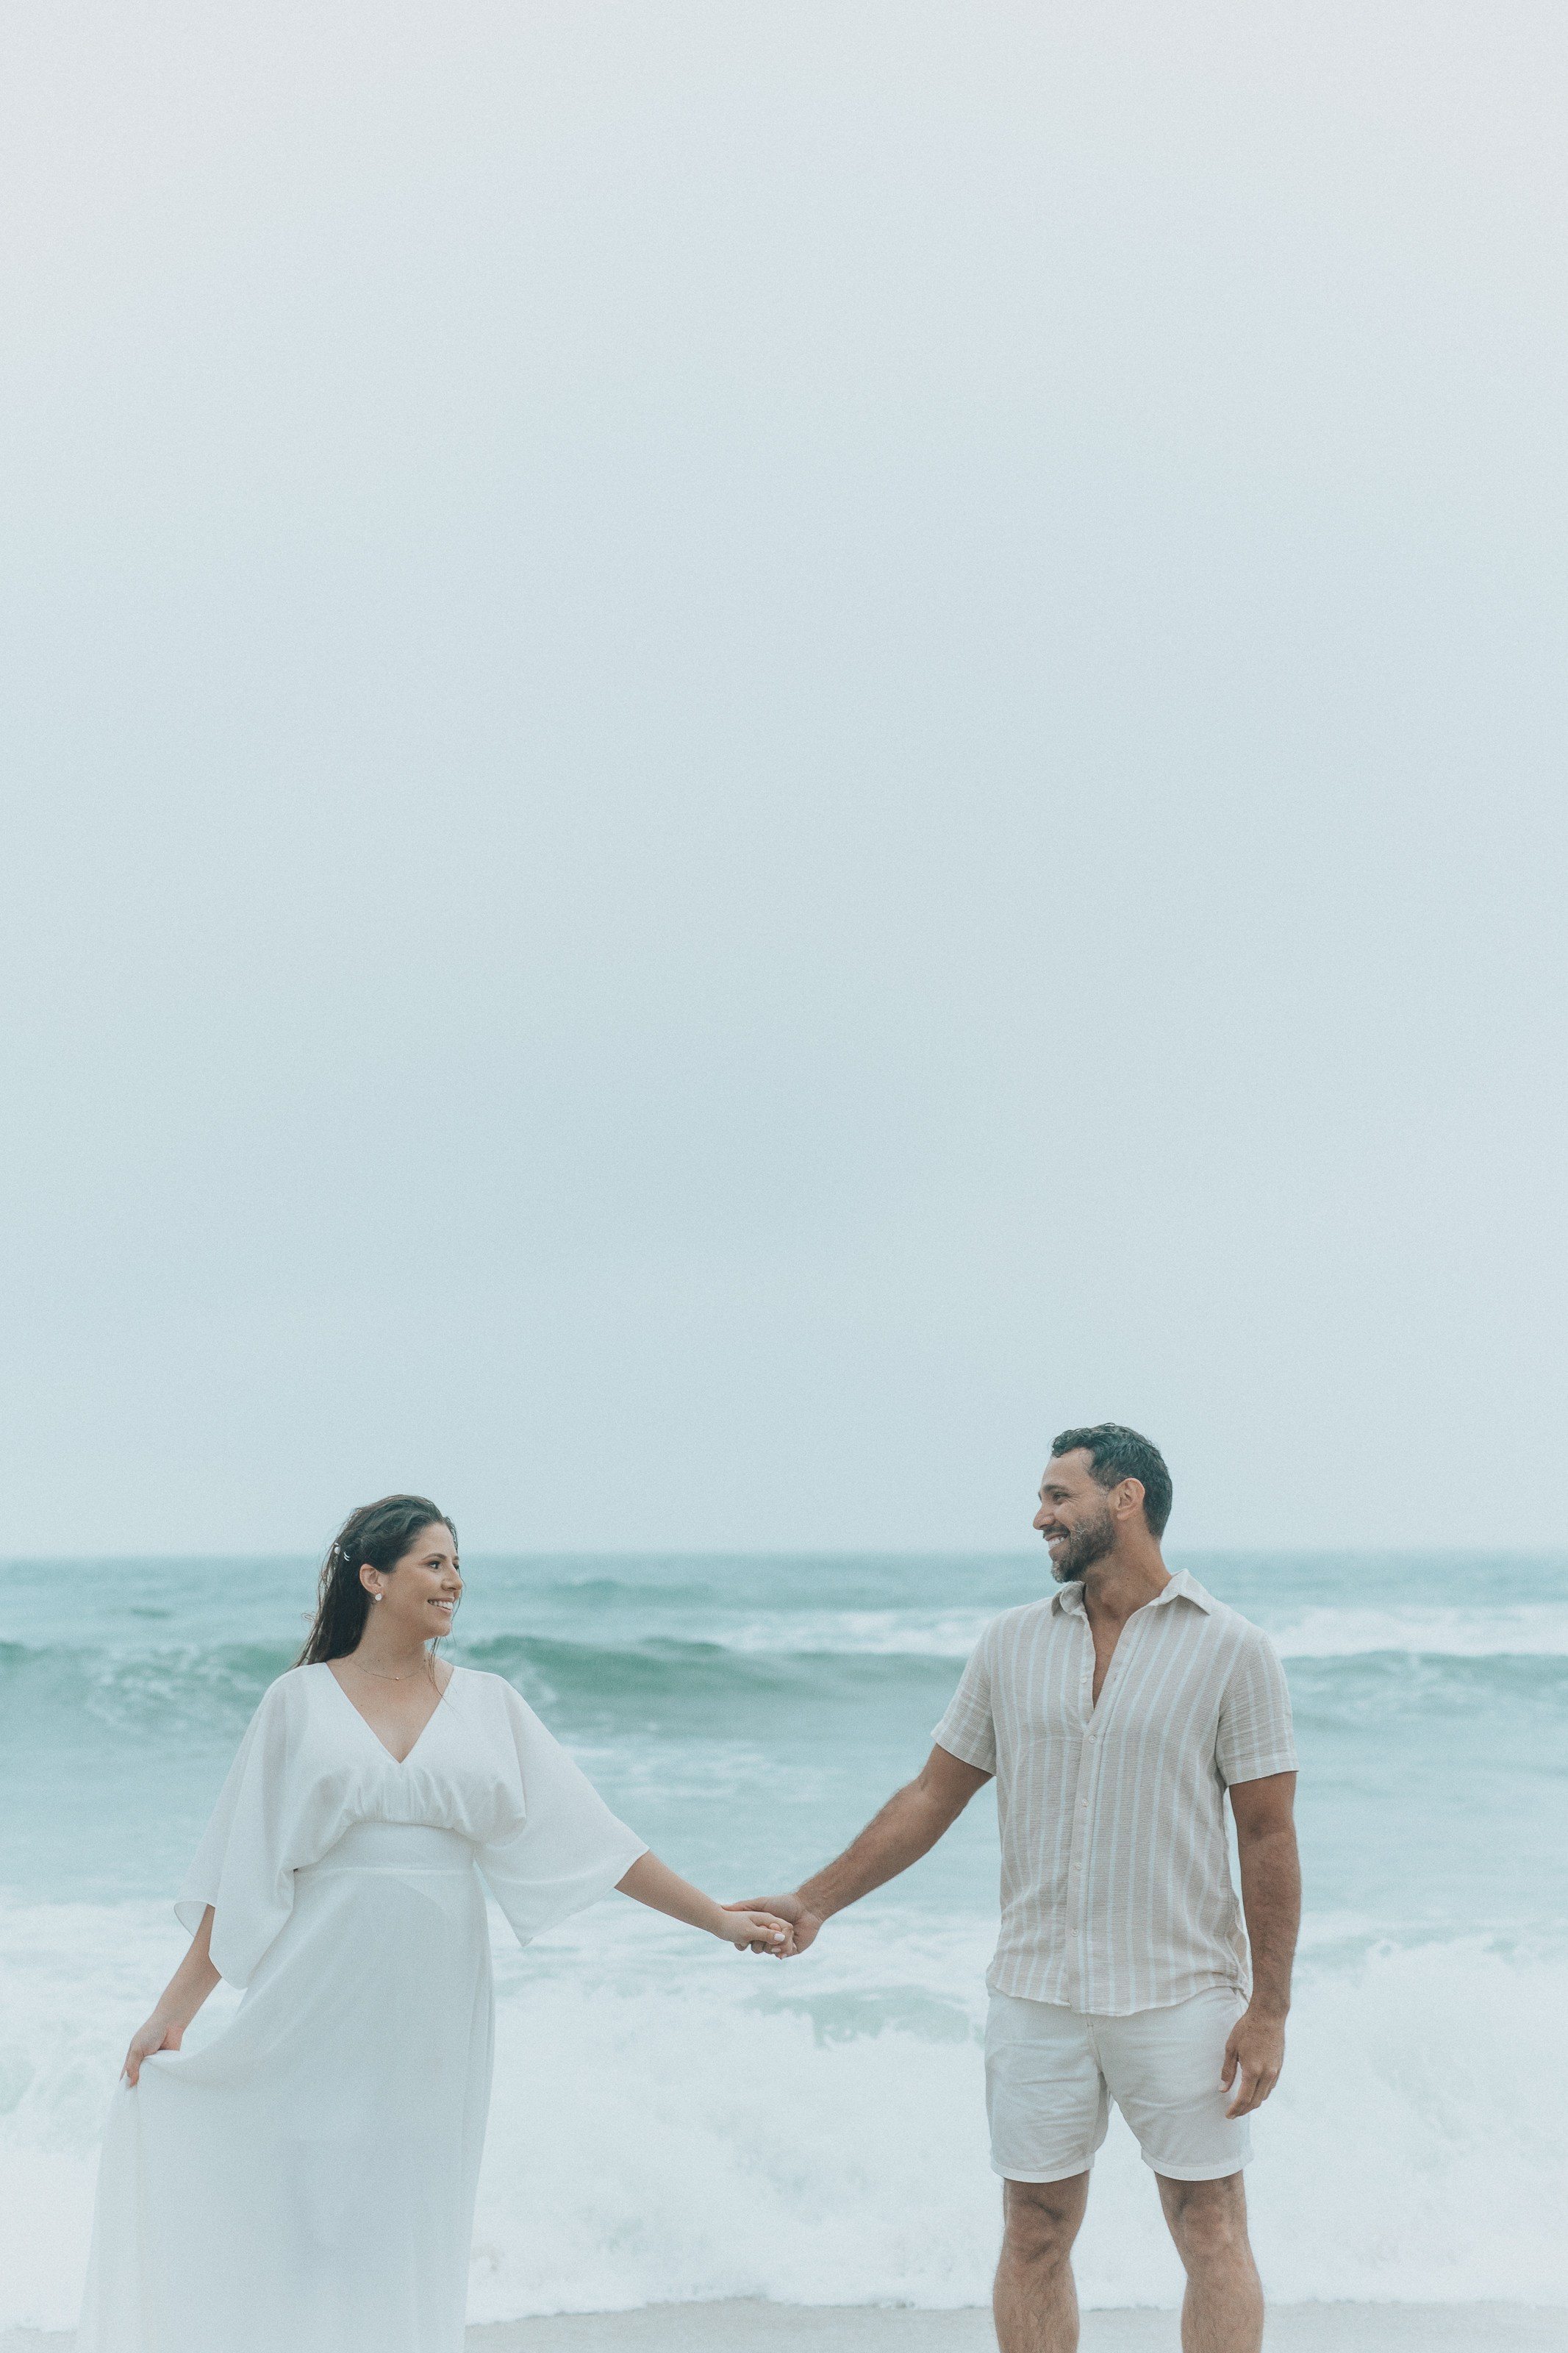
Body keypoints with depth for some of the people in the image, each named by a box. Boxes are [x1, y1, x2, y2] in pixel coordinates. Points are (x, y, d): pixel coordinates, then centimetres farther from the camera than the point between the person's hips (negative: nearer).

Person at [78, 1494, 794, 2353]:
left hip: (432, 2003, 2)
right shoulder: (300, 1701, 1)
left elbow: (591, 1837, 5)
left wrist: (720, 1919, 1)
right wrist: (171, 2013, -1)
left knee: (412, 2227, 5)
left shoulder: (488, 1705, 6)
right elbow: (242, 1873, 2)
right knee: (309, 2209, -1)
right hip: (323, 1994, -2)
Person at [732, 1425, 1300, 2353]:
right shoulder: (1013, 1643, 6)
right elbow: (933, 1797, 11)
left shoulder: (1234, 1650, -6)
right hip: (1039, 1995, 3)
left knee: (1212, 2232, 1)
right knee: (1036, 2233, 7)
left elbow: (1268, 1836, -6)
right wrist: (815, 1901, 5)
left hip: (1181, 1997, -3)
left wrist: (1270, 2011, -9)